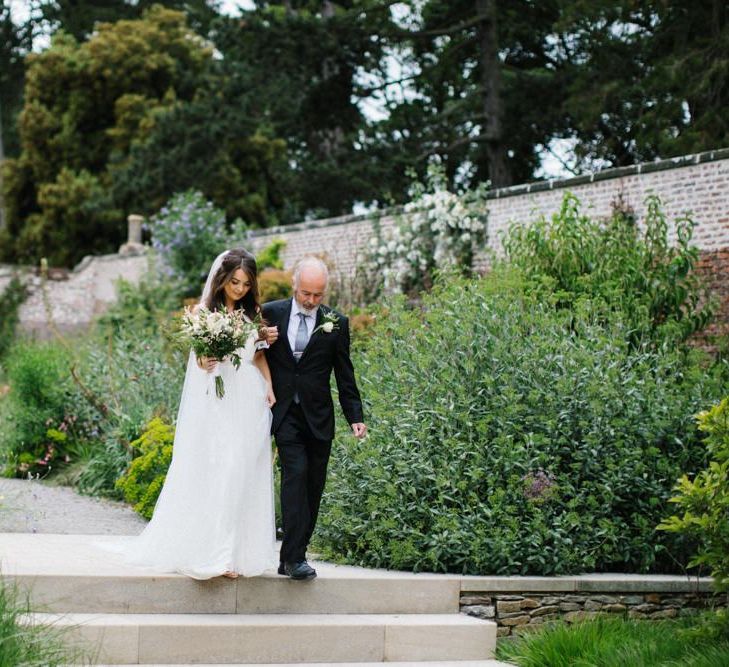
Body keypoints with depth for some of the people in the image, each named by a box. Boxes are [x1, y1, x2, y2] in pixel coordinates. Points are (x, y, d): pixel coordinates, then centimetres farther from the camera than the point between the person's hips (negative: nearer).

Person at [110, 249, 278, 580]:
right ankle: (211, 551, -3)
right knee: (210, 473, -6)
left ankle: (240, 550, 5)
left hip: (249, 403, 2)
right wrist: (204, 361, -21)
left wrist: (270, 387, 3)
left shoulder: (254, 313, 10)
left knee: (241, 474, 0)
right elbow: (199, 357, 2)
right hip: (216, 402, -2)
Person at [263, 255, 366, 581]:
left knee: (313, 487, 4)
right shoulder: (270, 313, 2)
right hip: (285, 413, -2)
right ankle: (294, 557, -17)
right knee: (296, 473, -17)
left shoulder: (336, 323, 2)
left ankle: (292, 557, 14)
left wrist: (355, 416, 0)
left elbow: (344, 375, 6)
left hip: (318, 417, 2)